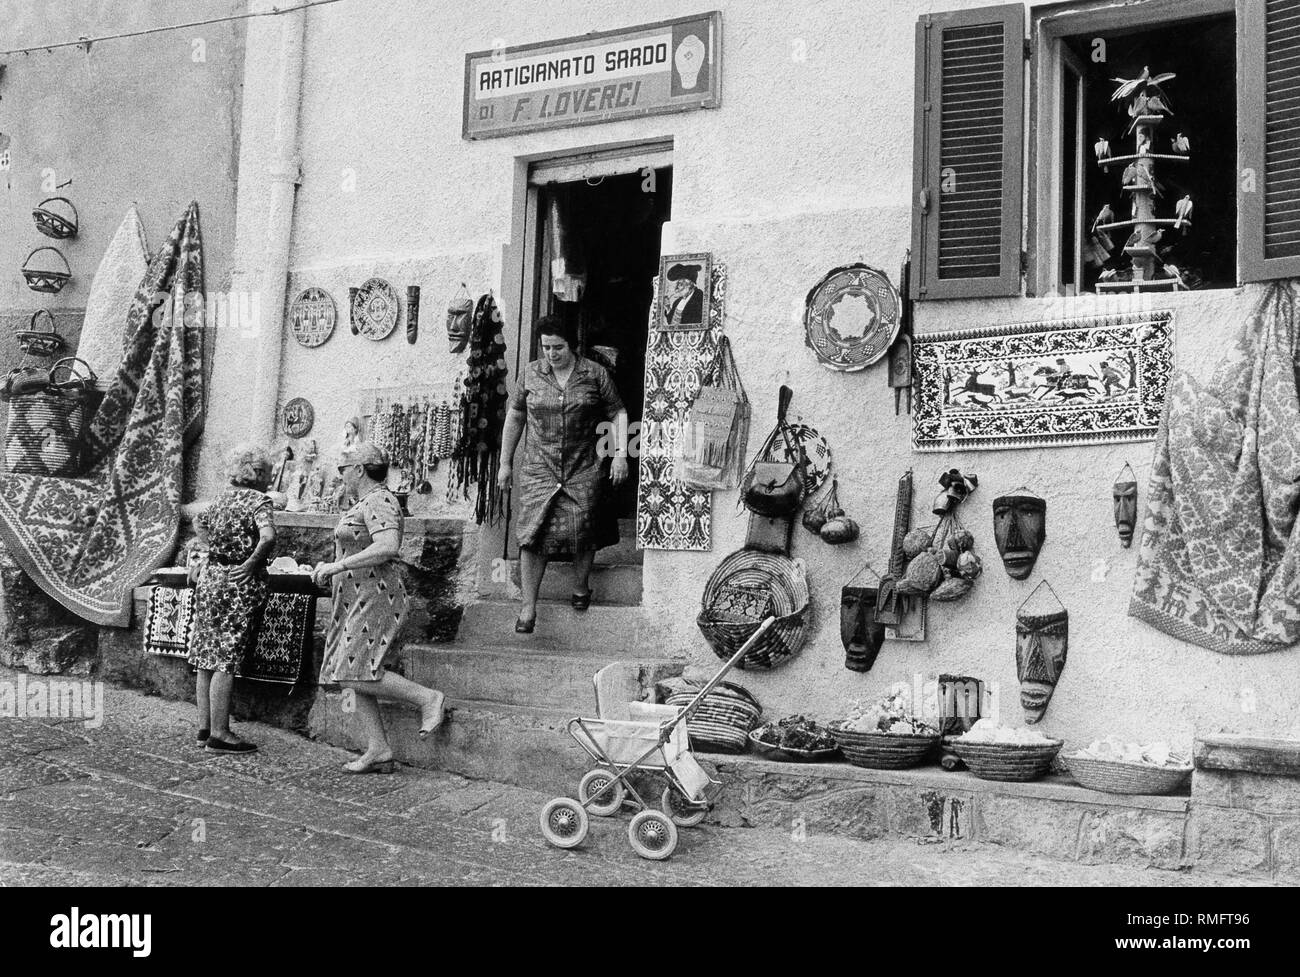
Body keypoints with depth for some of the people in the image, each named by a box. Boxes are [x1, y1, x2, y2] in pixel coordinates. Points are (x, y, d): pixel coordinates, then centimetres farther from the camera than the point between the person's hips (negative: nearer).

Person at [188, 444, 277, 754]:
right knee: (226, 661, -5)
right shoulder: (258, 500, -12)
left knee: (207, 656, 12)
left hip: (210, 578, 8)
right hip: (238, 585, -8)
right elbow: (268, 536, -30)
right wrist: (252, 563, -17)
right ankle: (219, 734, -1)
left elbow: (199, 522, 29)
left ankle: (205, 727, 21)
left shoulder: (223, 498, 11)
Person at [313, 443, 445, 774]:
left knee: (356, 674, -16)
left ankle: (426, 698, -7)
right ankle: (379, 751, 5)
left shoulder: (378, 500, -13)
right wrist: (329, 568, 14)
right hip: (358, 601, 10)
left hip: (374, 598, -10)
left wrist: (337, 566, -23)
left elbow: (387, 548, -28)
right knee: (355, 676, 5)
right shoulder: (365, 503, 20)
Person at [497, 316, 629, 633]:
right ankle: (528, 607, -2)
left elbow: (617, 412, 7)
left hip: (583, 470, -1)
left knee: (582, 533, 1)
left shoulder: (595, 374, 0)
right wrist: (505, 462, 13)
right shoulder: (531, 374, 4)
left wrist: (620, 453, -4)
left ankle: (580, 589, 28)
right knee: (534, 535, -8)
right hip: (539, 468, 1)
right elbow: (514, 416, 13)